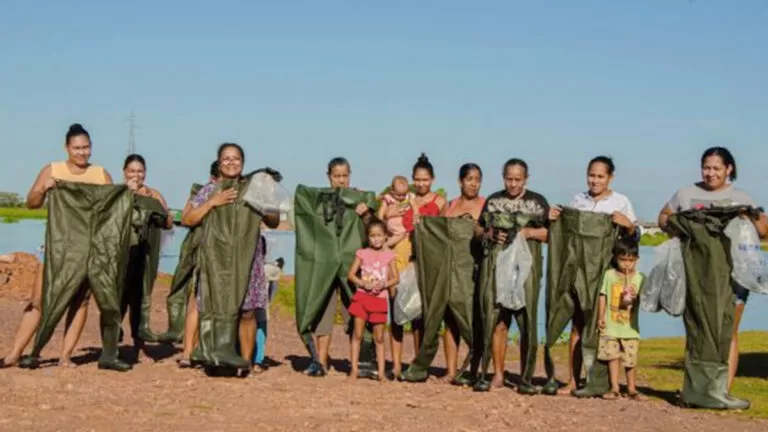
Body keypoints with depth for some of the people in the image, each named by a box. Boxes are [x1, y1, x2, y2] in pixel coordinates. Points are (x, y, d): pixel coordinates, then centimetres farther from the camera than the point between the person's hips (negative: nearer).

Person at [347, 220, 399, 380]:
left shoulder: (389, 255, 5)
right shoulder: (362, 253, 3)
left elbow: (396, 278, 5)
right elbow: (351, 274, 1)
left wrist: (385, 284, -14)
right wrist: (364, 283, -15)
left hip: (380, 299, 1)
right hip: (362, 296, 0)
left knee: (379, 337, 5)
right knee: (357, 334, -2)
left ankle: (381, 372, 8)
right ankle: (354, 369, 4)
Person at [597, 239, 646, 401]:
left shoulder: (640, 278, 0)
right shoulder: (609, 275, 1)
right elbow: (603, 296, 5)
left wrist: (634, 297, -23)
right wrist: (600, 317, 2)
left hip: (630, 328, -1)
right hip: (611, 327, 1)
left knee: (630, 359, 4)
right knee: (612, 357, 2)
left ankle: (632, 389, 16)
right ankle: (614, 388, 9)